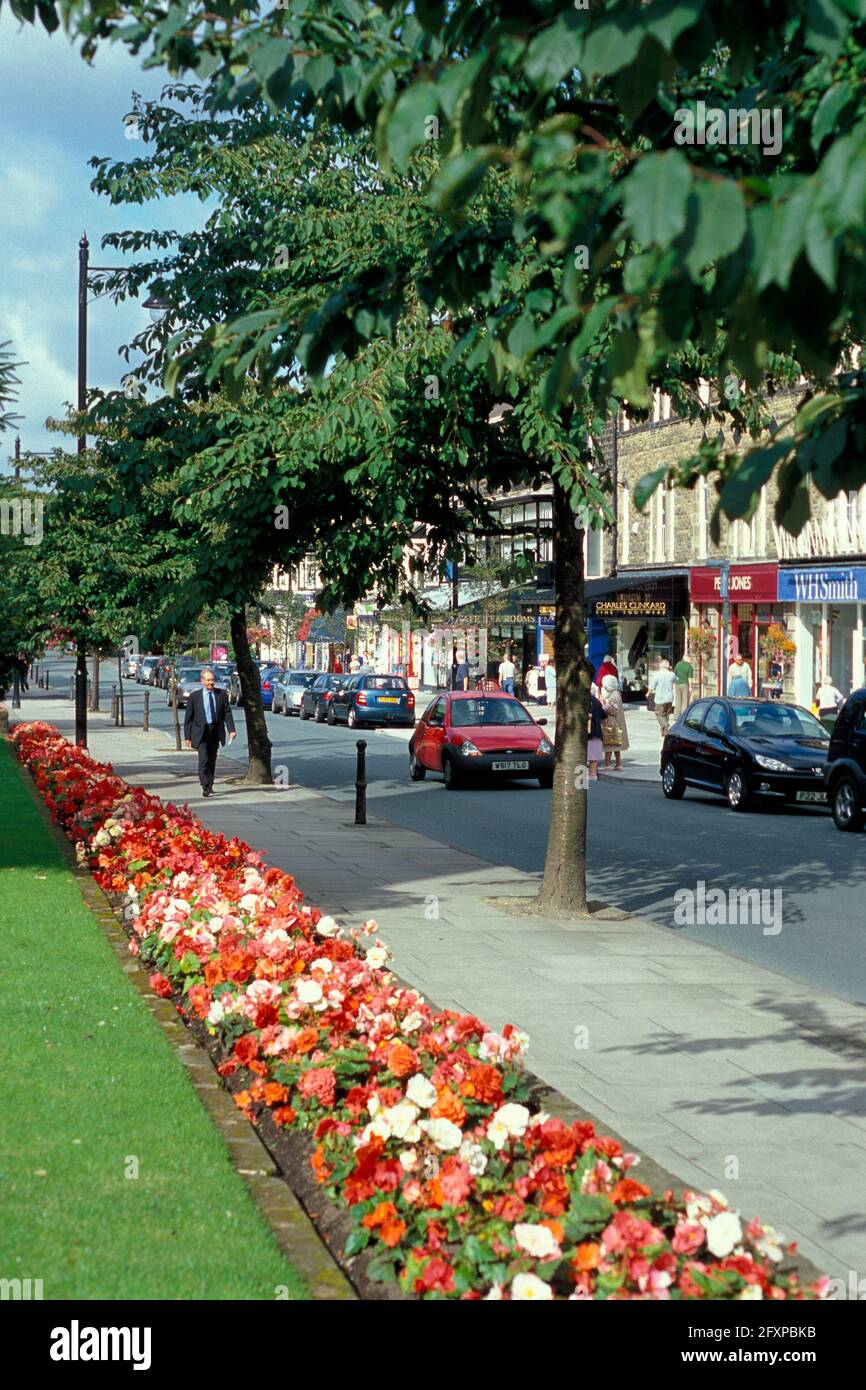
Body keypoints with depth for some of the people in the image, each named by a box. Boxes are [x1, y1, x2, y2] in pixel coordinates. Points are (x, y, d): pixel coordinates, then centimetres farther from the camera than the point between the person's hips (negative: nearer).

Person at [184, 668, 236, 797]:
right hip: (201, 732, -3)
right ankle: (205, 788, -16)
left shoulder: (221, 694, 3)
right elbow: (188, 718, 1)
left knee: (212, 760, 12)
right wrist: (187, 737, -3)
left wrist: (231, 730, -11)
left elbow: (227, 713, 2)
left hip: (215, 732, 3)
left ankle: (209, 785, 26)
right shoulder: (194, 696, -2)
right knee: (204, 759, -16)